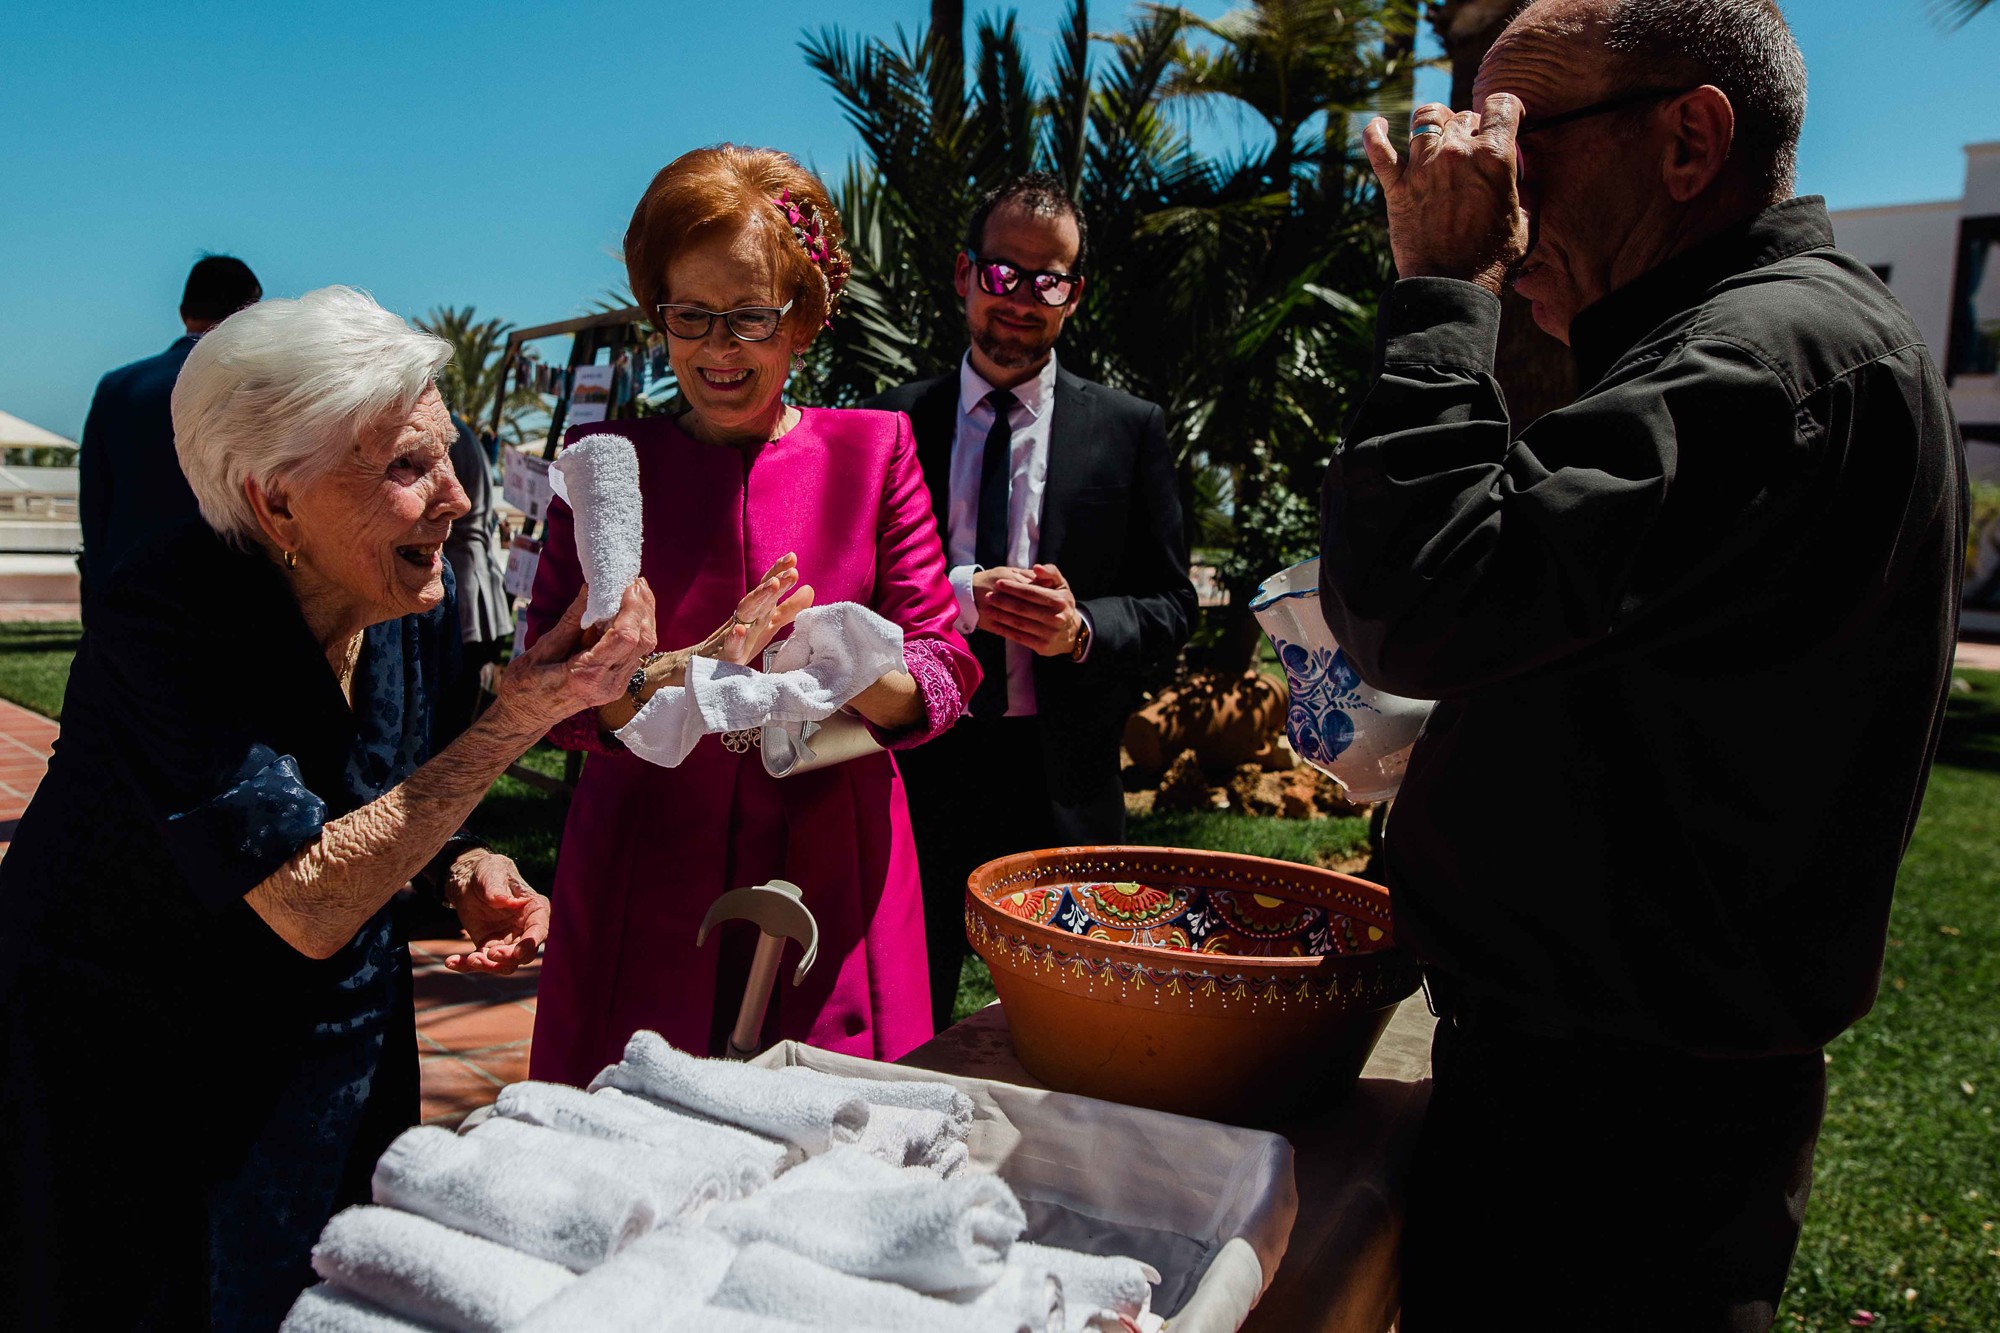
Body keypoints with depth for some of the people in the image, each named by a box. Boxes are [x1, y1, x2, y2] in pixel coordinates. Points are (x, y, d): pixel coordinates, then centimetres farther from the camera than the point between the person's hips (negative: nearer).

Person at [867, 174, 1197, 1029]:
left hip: (1063, 784, 0)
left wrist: (1082, 629, -16)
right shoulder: (892, 421, 6)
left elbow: (1171, 605, 4)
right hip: (917, 767, 1)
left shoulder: (1130, 430, 4)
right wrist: (962, 597, -14)